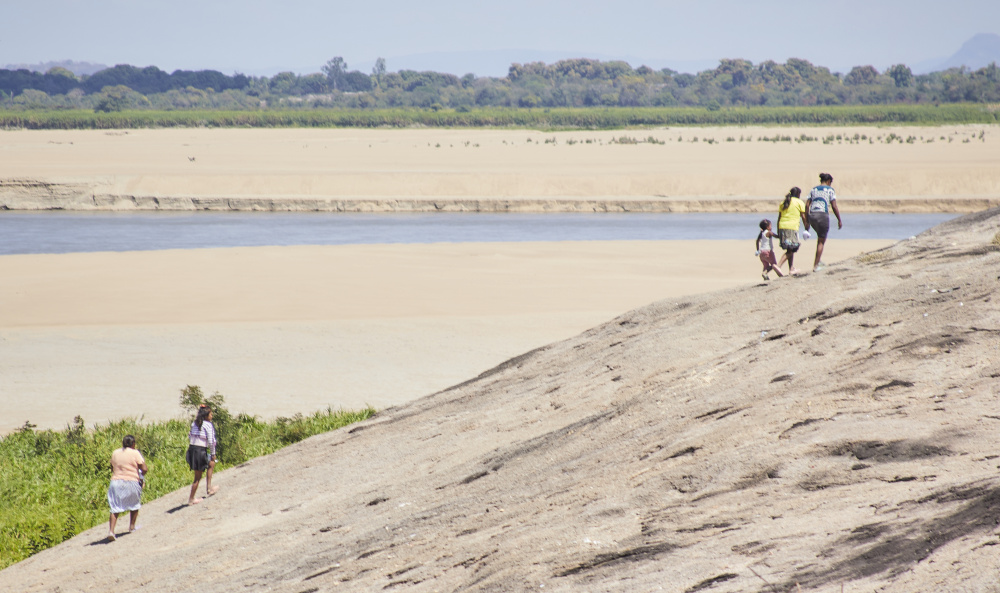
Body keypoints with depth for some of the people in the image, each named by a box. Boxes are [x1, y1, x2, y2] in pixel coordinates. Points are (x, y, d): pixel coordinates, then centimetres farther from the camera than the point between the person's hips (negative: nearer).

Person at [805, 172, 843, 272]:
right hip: (823, 215, -5)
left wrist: (807, 222, 14)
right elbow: (834, 207, -4)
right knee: (821, 241, 5)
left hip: (812, 215, 5)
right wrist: (839, 220, 4)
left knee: (820, 237, 27)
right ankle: (816, 265, 2)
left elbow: (807, 205, 11)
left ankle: (819, 259, 18)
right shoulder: (830, 190, 3)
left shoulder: (813, 189, 16)